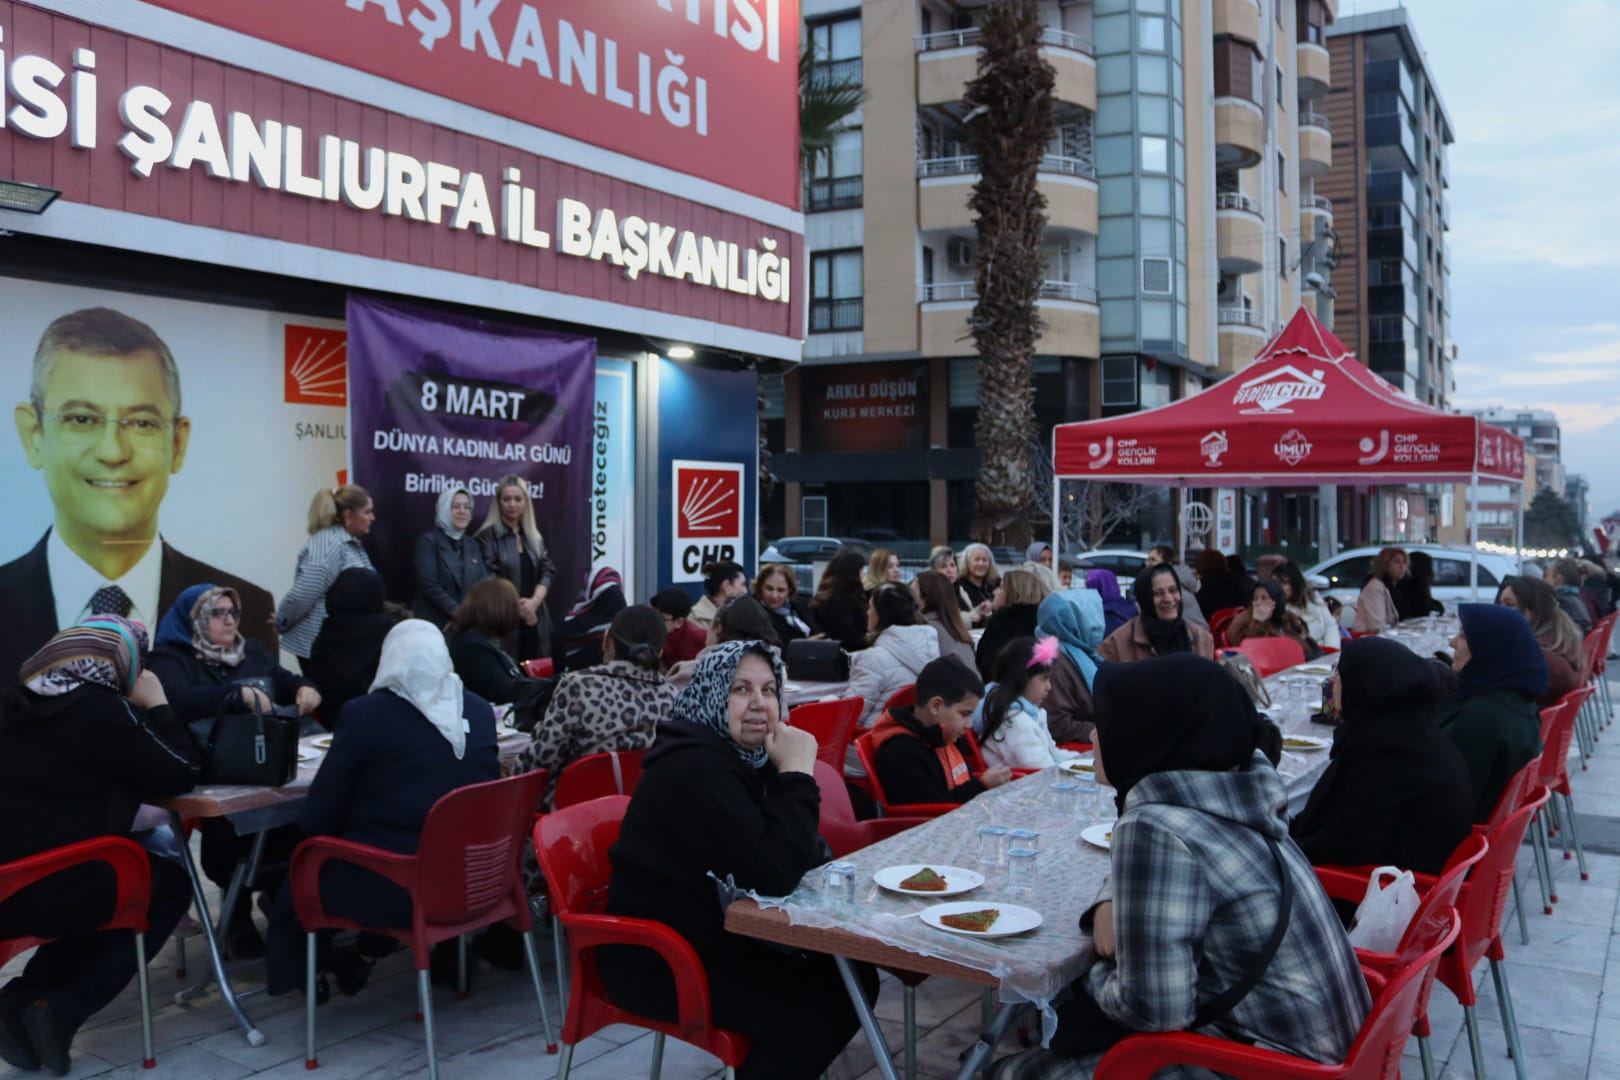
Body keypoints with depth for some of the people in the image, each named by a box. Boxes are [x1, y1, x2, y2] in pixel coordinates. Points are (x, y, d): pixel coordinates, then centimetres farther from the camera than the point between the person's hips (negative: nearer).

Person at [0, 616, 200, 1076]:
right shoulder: (102, 709, -13)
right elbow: (181, 775, -5)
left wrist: (137, 709, 19)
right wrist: (155, 706, 2)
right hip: (47, 892, -8)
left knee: (111, 875, 31)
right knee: (169, 886, 17)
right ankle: (60, 1013, 7)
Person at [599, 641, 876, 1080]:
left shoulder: (747, 756, 5)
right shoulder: (694, 767, -24)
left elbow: (795, 855, 4)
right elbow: (772, 874, -32)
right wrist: (798, 773, -26)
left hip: (717, 936, 9)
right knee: (815, 1008, -18)